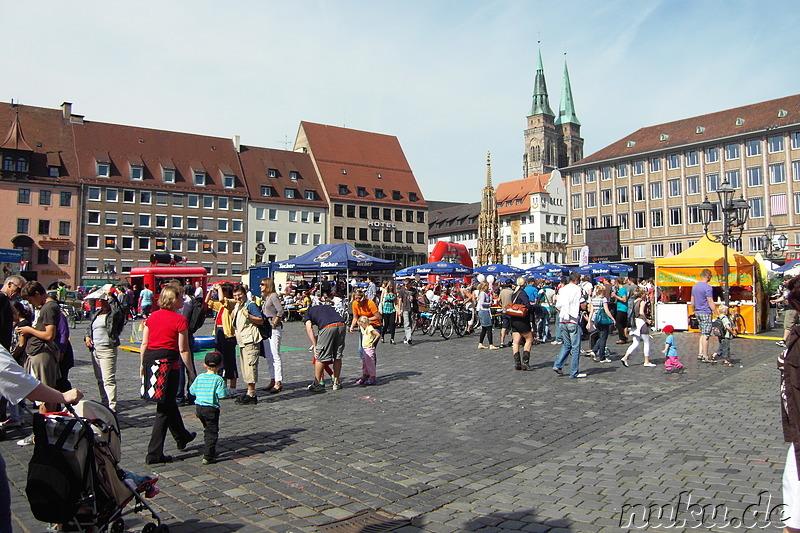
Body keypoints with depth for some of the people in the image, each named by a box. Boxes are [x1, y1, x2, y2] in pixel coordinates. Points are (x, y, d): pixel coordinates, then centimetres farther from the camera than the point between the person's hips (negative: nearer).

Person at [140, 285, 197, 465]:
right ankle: (154, 454, 4)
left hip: (150, 358, 7)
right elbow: (183, 350, -10)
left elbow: (144, 343, 8)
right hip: (168, 360, -7)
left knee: (169, 401, 23)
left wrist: (142, 365, 17)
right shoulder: (180, 320, -10)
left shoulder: (152, 317, 8)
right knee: (164, 408, 3)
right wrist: (191, 372, -4)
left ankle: (182, 437, 43)